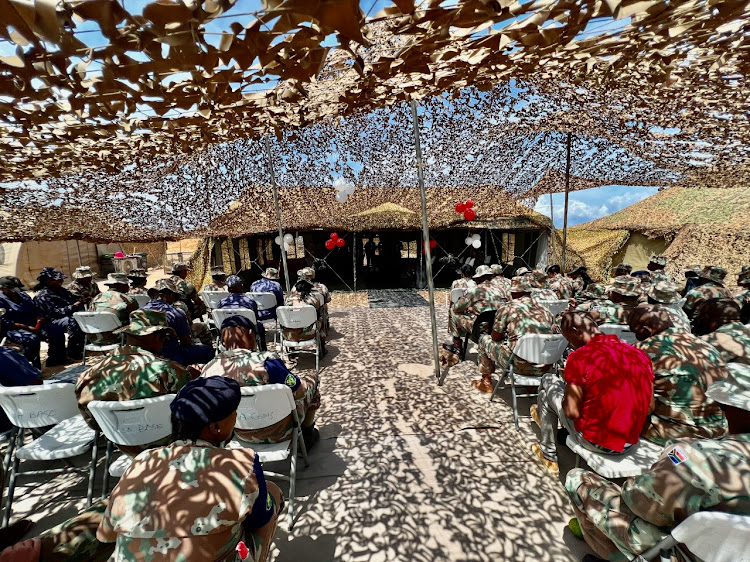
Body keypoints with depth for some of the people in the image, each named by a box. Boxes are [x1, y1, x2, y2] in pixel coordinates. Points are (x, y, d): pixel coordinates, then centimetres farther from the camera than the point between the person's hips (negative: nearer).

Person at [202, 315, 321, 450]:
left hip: (243, 434, 5)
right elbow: (299, 391, -19)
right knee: (312, 378, 16)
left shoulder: (207, 369, -14)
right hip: (278, 432, -5)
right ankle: (307, 435, 31)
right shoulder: (266, 361, -30)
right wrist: (310, 379, 3)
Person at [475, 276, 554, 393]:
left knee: (484, 339, 17)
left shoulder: (507, 307, -8)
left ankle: (486, 382, 27)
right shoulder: (545, 310, 7)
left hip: (519, 366, -5)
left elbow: (495, 337, -2)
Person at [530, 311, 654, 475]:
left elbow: (572, 412, -19)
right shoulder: (640, 355, -3)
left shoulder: (579, 358, -21)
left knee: (548, 381, 13)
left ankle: (548, 456, 27)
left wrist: (567, 395, 2)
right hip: (629, 444, 6)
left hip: (593, 441, -6)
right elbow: (649, 407, 6)